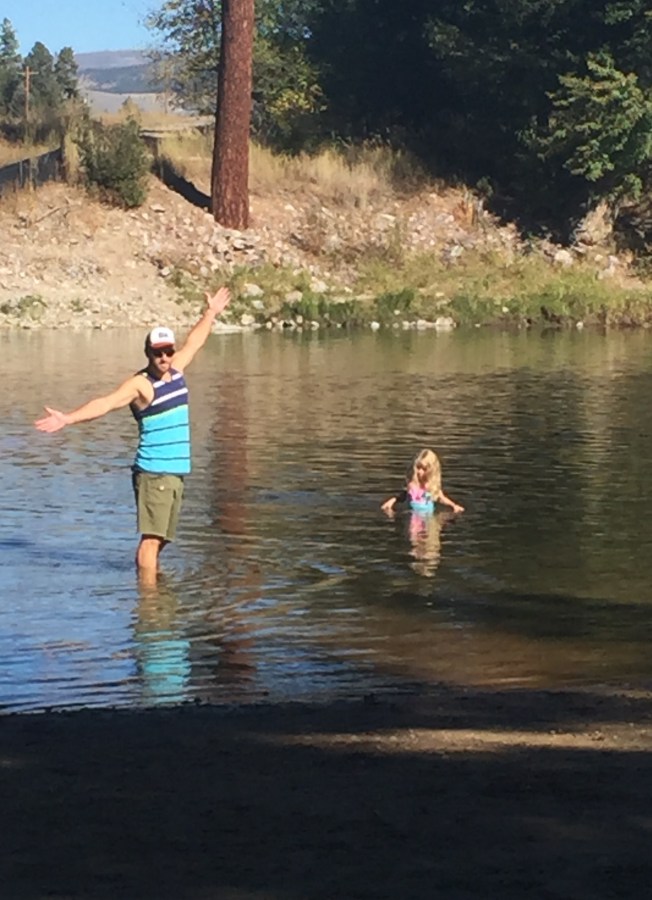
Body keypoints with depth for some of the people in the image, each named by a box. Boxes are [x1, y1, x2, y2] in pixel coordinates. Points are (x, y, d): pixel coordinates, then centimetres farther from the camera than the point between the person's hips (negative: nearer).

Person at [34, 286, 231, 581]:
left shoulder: (176, 370, 11)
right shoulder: (140, 384, -10)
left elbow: (193, 343, 30)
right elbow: (106, 402, -23)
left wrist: (210, 313, 43)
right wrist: (68, 418, -36)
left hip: (177, 471, 7)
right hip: (153, 472, -7)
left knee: (160, 537, 12)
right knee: (151, 537, -13)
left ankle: (142, 569, 27)